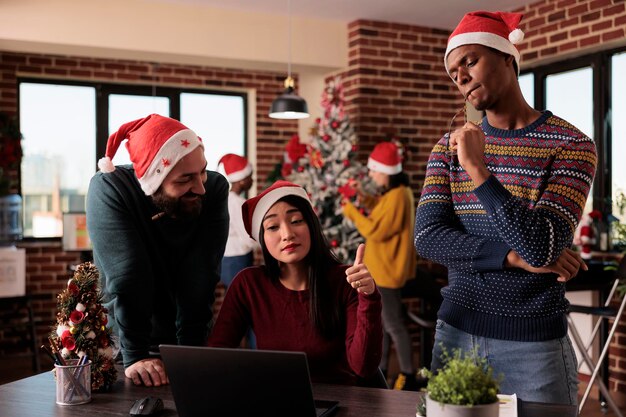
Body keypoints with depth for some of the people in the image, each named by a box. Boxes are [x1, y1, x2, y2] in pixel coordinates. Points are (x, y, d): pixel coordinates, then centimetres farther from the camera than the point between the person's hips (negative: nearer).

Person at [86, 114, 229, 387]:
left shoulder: (215, 189, -13)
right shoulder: (108, 190, -19)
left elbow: (200, 278, -18)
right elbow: (126, 277, -25)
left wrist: (190, 354, -22)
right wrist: (135, 356, -27)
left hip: (191, 341, 1)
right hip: (123, 344, -1)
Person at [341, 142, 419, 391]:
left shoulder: (396, 196, -23)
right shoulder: (398, 192, 9)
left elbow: (375, 231, -24)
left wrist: (352, 212, -15)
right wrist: (370, 203, 9)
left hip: (387, 271, -11)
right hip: (384, 268, 11)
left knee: (394, 325, -2)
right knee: (381, 321, 18)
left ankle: (409, 377, 7)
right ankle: (380, 369, 29)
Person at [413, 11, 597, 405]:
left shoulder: (571, 144, -8)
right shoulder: (449, 147, 4)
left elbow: (541, 247, -20)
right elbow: (427, 237, -7)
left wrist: (477, 168, -21)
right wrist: (513, 256, -17)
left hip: (533, 345, -3)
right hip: (454, 333, 4)